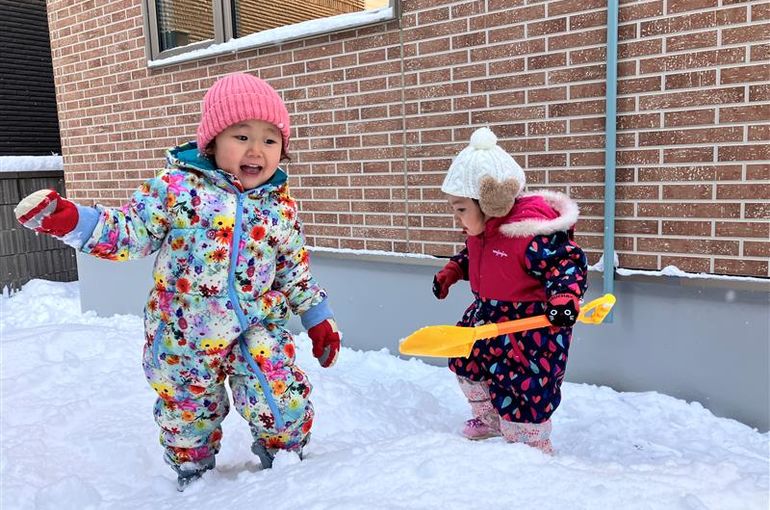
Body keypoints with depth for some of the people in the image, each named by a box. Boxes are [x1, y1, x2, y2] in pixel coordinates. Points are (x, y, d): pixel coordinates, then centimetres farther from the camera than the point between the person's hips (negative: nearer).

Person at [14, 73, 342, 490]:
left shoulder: (281, 208, -1)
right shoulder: (177, 187, -10)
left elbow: (296, 272, 9)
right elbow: (130, 232, -7)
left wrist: (318, 316, 11)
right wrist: (70, 221, -19)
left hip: (257, 328, 1)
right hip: (183, 331, 0)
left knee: (283, 403, -6)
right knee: (187, 411, 17)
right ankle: (192, 473, 48)